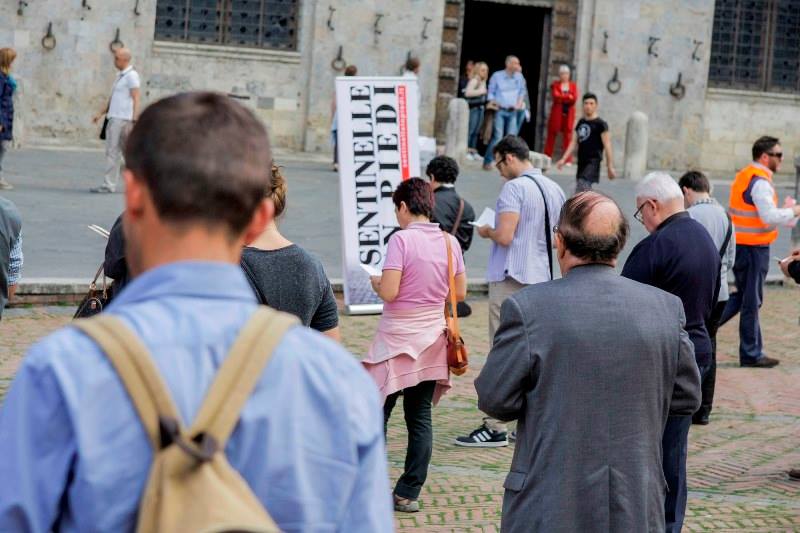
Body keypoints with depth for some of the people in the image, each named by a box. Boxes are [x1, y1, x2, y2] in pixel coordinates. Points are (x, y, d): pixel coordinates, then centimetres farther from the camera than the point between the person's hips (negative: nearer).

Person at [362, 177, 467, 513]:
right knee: (420, 417, 9)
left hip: (398, 340, -5)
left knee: (377, 414, 6)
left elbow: (389, 293, -20)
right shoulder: (450, 242, 2)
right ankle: (409, 494, 10)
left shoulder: (402, 239, -15)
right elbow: (460, 292, 7)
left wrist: (376, 283, 1)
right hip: (432, 340, 5)